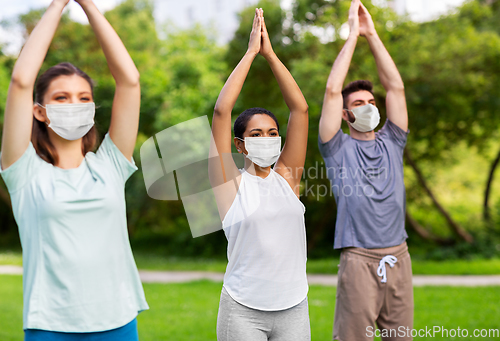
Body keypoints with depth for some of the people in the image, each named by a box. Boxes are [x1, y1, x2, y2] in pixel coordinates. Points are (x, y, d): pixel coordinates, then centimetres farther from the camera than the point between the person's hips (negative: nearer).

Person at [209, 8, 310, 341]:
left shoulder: (286, 177, 5)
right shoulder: (231, 182, -3)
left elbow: (300, 108, 1)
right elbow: (221, 111, -11)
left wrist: (270, 54, 0)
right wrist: (250, 53, -7)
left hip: (294, 308, 3)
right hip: (243, 310, -3)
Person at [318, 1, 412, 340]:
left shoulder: (391, 143, 14)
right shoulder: (338, 148, 4)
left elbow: (396, 86, 8)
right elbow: (333, 90, -4)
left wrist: (373, 35, 7)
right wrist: (353, 34, 1)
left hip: (398, 258, 4)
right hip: (359, 260, -4)